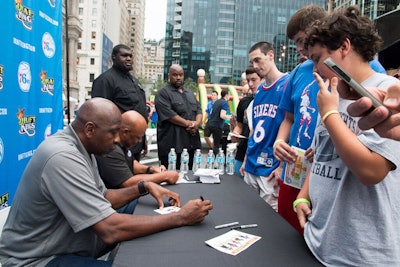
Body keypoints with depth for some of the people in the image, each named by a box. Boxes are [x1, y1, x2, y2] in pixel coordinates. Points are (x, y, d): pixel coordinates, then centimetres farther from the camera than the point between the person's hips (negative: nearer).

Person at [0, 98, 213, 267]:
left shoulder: (79, 148, 0)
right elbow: (111, 230, -35)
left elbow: (102, 197, 9)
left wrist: (144, 187, -5)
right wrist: (180, 218, -28)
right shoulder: (63, 157, -31)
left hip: (68, 242, 9)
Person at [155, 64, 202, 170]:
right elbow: (169, 114, -15)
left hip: (191, 142, 7)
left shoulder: (190, 93, 20)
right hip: (172, 143, -6)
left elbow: (198, 110, 14)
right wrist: (188, 124, -14)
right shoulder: (163, 93, -3)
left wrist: (197, 123, -7)